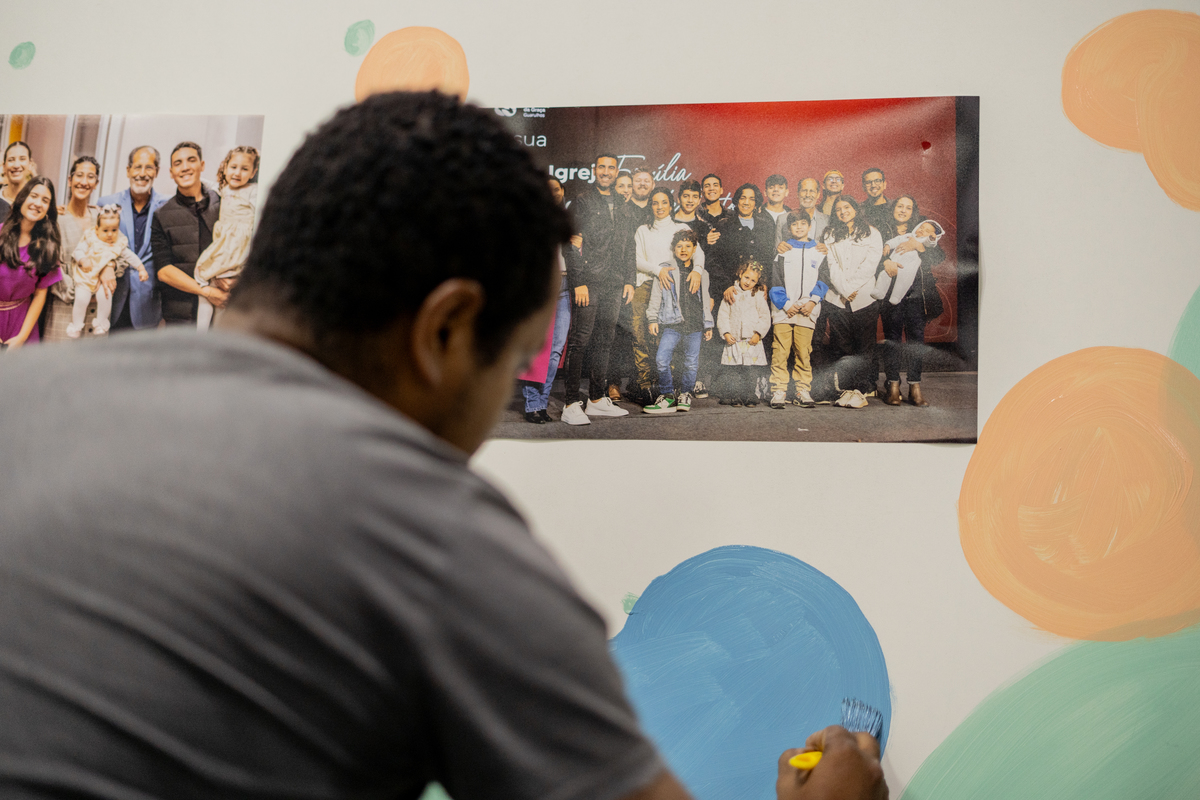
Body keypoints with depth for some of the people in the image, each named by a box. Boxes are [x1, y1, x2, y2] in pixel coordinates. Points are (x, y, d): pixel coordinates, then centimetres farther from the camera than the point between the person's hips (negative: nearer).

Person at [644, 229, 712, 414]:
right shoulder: (665, 270, 7)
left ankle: (685, 394, 21)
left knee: (691, 362, 1)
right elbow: (656, 296, 8)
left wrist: (708, 325, 19)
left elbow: (705, 300, 20)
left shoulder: (701, 274, 15)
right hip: (671, 323, -2)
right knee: (661, 358, -15)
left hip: (694, 323, 2)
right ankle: (667, 396, -3)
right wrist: (653, 319, 1)